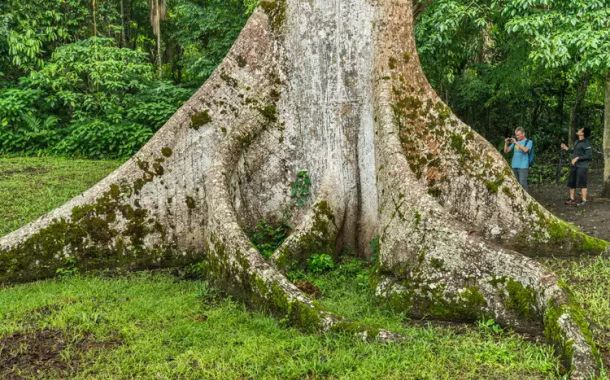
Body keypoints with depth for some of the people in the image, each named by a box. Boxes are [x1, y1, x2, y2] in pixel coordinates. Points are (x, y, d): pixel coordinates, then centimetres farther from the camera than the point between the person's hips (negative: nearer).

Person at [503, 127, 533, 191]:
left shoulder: (529, 142, 2)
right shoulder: (515, 142, 14)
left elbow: (525, 150, -19)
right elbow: (506, 151, 13)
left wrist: (516, 143, -19)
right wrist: (506, 143, -3)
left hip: (523, 167, -5)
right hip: (514, 166, 5)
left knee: (522, 184, -10)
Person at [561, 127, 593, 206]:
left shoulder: (586, 143, -12)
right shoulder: (576, 142, 14)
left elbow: (589, 155, -17)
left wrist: (577, 158, -20)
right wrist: (567, 149, 20)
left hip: (582, 166, -9)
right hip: (574, 166, 9)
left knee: (582, 184, -4)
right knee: (571, 183, 11)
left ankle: (583, 200, 2)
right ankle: (572, 199, 20)